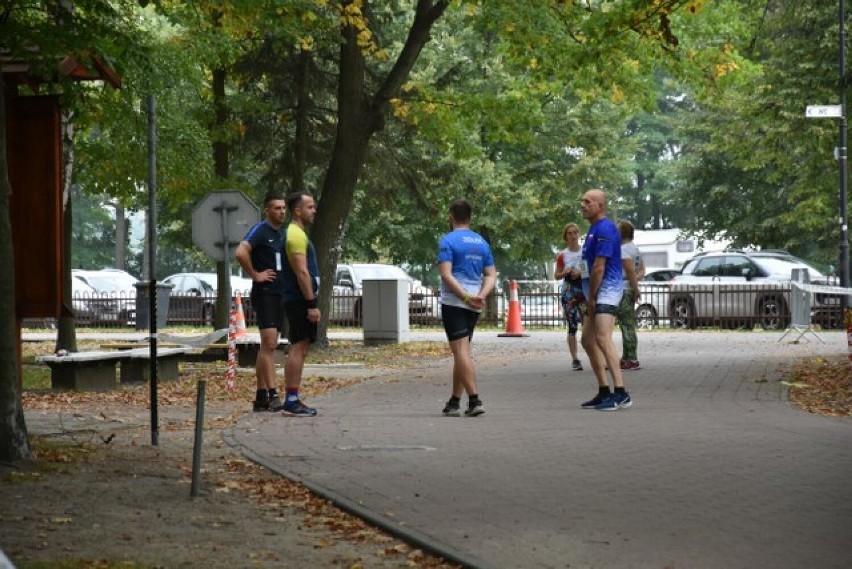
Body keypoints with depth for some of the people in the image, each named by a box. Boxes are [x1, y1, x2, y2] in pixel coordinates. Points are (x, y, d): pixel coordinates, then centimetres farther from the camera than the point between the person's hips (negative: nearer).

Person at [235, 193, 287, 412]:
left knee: (268, 346, 9)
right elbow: (241, 252, -26)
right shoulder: (260, 230, -10)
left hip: (279, 294, 9)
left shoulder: (282, 235, 16)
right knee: (268, 343, -14)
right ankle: (272, 394, -17)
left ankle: (261, 397, 12)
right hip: (264, 293, -9)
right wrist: (255, 275, -18)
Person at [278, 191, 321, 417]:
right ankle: (291, 402, -12)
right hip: (299, 300, -11)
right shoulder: (296, 235, -14)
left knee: (300, 349, 12)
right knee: (298, 348, -11)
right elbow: (302, 273, -20)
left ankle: (292, 399, 15)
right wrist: (312, 304, -21)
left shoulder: (296, 233, 20)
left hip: (298, 300, 11)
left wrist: (311, 301, 22)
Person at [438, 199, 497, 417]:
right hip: (474, 306, 6)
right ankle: (454, 402, 18)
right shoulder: (483, 243, 14)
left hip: (454, 302, -6)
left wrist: (466, 297, -16)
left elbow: (446, 275, -16)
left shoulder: (448, 241, -6)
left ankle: (475, 400, -19)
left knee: (461, 351, -10)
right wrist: (481, 295, -5)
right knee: (461, 352, 13)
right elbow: (491, 275, 9)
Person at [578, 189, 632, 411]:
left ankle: (621, 393, -29)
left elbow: (599, 267, -19)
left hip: (606, 292, -11)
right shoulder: (594, 228, 18)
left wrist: (591, 298, -16)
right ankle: (604, 392, 20)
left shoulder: (604, 229, -14)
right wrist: (589, 298, 17)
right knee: (587, 340, 15)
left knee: (602, 338, -23)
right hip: (596, 296, 11)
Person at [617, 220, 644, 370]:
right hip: (630, 290, 10)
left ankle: (632, 360, -10)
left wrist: (635, 288, -14)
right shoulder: (635, 248, 17)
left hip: (624, 290, -10)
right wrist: (635, 280, 2)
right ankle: (626, 358, 21)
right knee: (628, 325, 15)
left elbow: (630, 270, -20)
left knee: (627, 325, -9)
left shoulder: (623, 249, -14)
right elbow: (642, 270, 18)